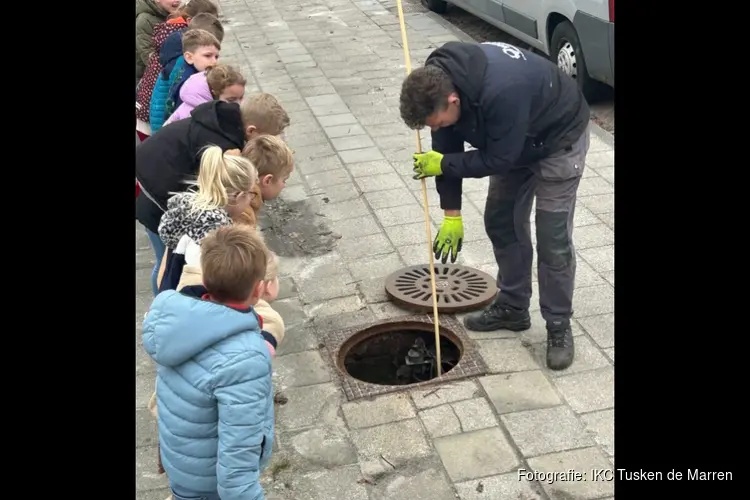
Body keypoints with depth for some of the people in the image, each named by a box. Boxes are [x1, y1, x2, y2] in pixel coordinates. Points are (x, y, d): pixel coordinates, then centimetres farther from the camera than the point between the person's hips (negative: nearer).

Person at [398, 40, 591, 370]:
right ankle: (513, 307, 27)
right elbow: (447, 149, -8)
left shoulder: (502, 93, -43)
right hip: (512, 141, 8)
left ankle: (559, 327, 9)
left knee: (553, 239, -7)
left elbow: (498, 159, -30)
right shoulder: (439, 83, -18)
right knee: (500, 222, 11)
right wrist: (451, 213, -6)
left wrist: (441, 163, -22)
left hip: (559, 139, -7)